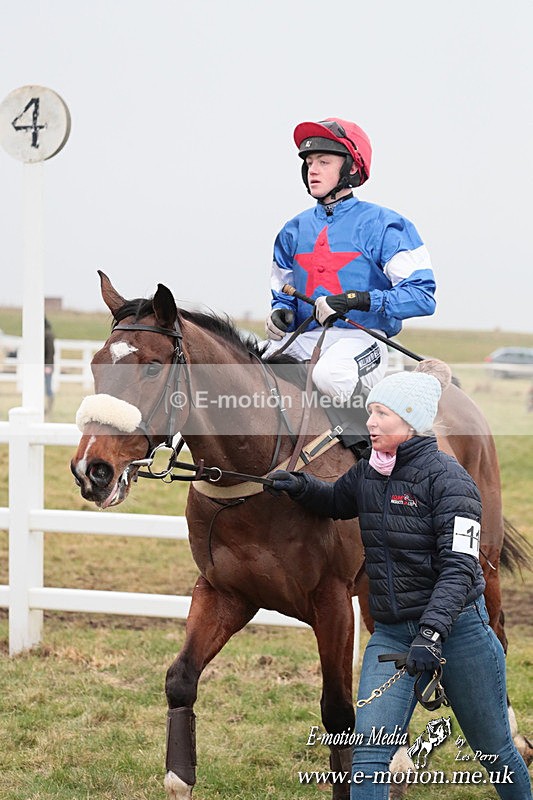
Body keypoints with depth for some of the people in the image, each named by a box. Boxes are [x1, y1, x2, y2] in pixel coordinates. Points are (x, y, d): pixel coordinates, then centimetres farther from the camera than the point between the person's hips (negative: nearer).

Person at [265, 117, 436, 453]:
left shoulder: (383, 225, -2)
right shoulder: (294, 231, 16)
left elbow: (422, 295, -10)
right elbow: (283, 293, 28)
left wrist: (359, 300, -22)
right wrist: (282, 314, 2)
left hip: (360, 339, -5)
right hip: (304, 338, 5)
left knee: (329, 374, -38)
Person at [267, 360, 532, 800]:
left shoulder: (448, 478, -14)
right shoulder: (367, 474, 5)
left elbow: (460, 566, -22)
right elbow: (336, 502, 27)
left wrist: (432, 632, -35)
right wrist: (301, 486, 4)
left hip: (457, 628, -5)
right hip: (391, 632, 5)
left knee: (494, 749, 11)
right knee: (369, 750, -10)